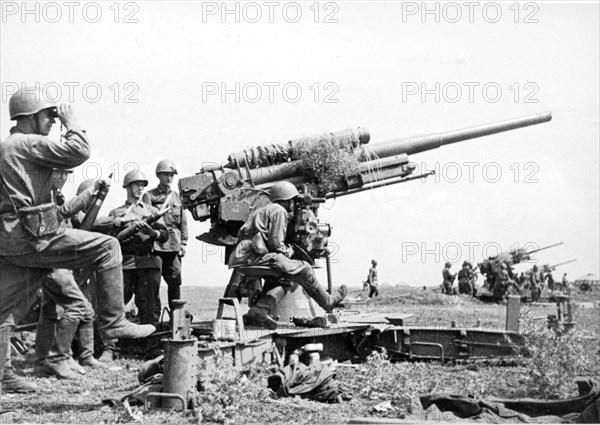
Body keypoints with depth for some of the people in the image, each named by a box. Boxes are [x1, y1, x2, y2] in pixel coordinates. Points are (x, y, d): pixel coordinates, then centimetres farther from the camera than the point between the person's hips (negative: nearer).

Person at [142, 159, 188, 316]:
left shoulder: (177, 197, 17)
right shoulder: (149, 195, 5)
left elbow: (183, 222, 16)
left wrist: (183, 243, 7)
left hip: (174, 245, 3)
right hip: (156, 244, -3)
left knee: (175, 281, 3)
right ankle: (154, 315, 1)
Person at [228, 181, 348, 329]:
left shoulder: (262, 210, 28)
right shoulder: (279, 211, -2)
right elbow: (276, 243, -10)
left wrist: (286, 251, 17)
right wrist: (289, 251, 8)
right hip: (256, 257, -9)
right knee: (303, 269, -3)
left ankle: (258, 311, 0)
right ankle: (328, 302, 13)